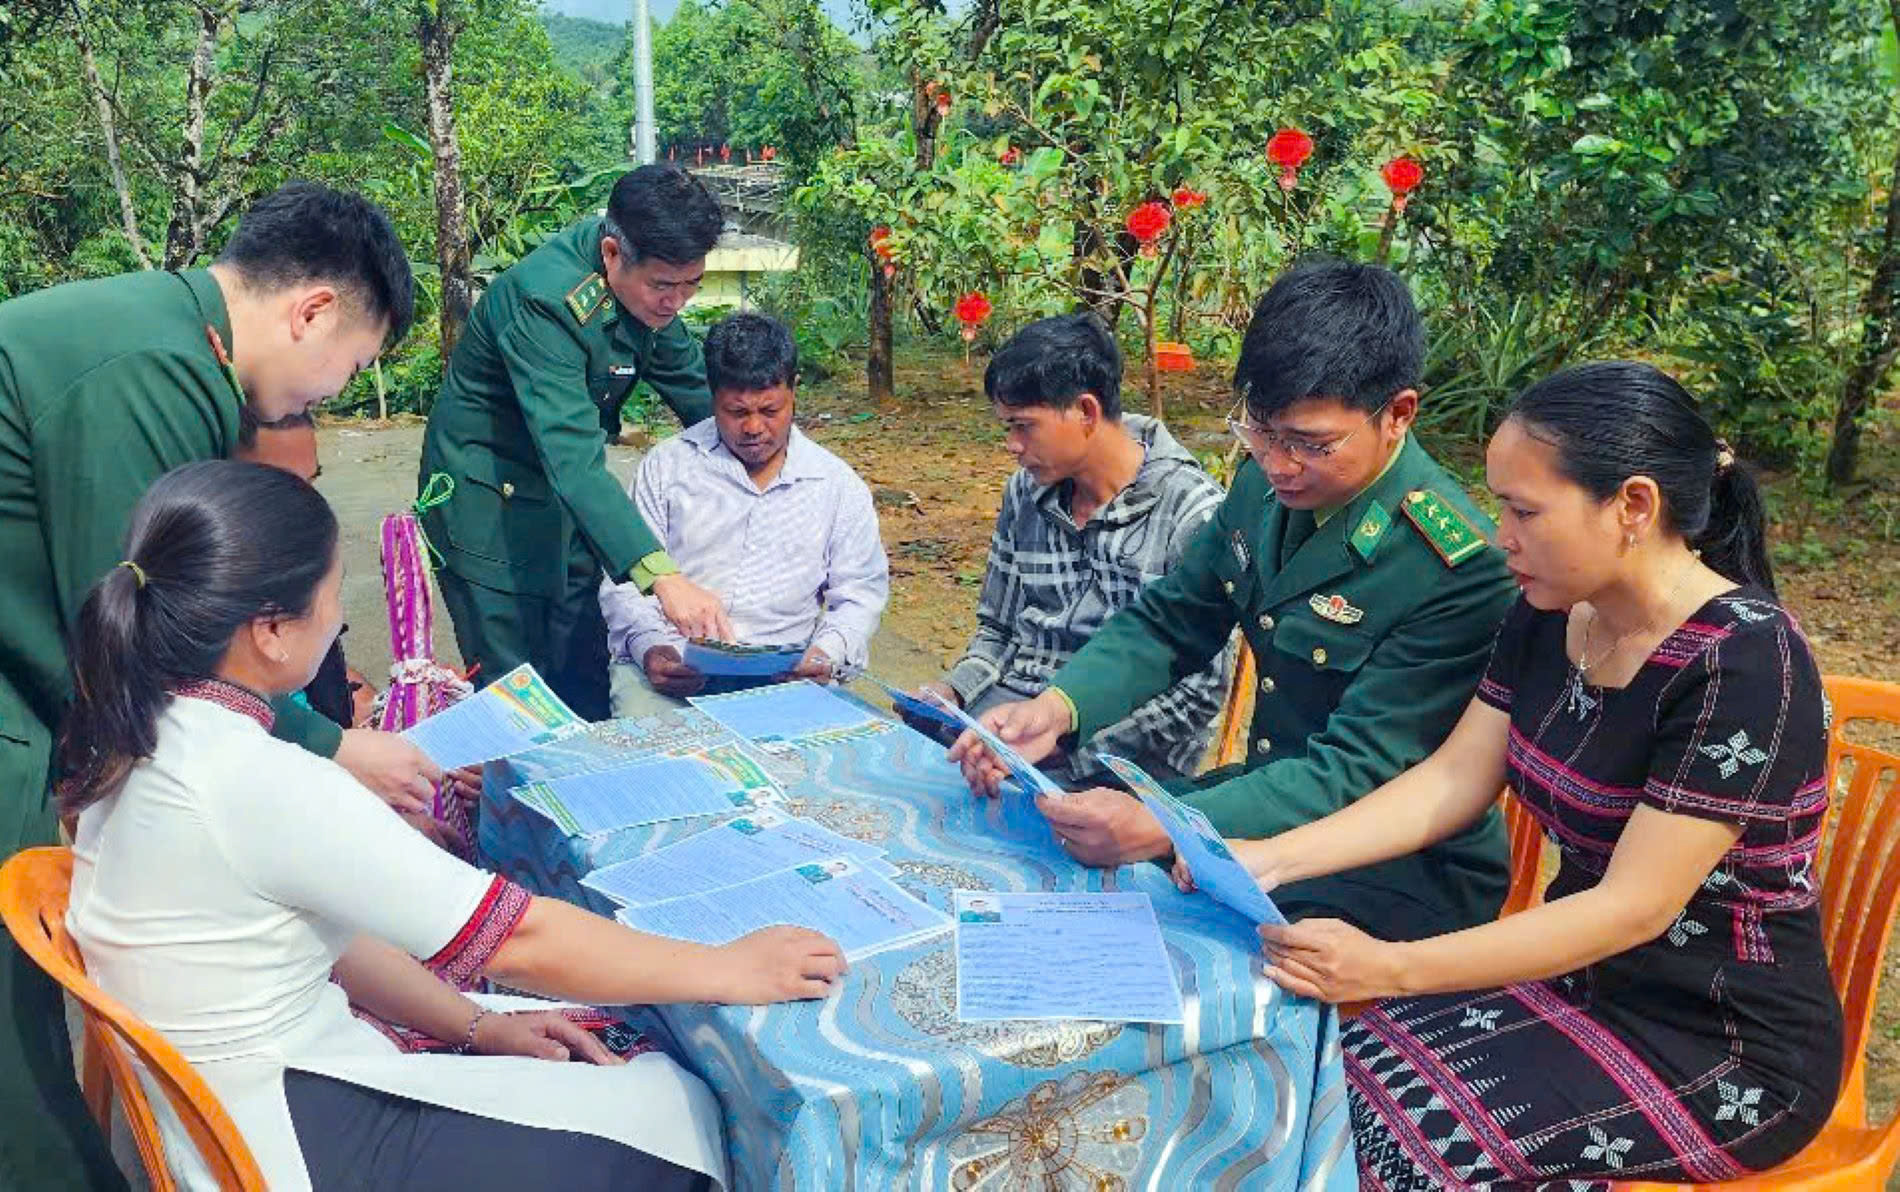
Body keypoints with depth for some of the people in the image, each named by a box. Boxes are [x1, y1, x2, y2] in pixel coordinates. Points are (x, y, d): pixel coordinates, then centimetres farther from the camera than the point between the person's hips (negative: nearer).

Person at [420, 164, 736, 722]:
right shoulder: (543, 301, -32)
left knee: (587, 687, 9)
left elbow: (693, 386, 7)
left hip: (568, 499, 7)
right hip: (490, 504, -7)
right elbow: (573, 457, -43)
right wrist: (662, 576, -53)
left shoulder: (645, 281, -9)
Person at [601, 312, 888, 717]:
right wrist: (649, 646, -14)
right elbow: (625, 580, 6)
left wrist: (828, 652, -9)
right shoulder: (667, 466, 9)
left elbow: (860, 593, 13)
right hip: (671, 667, -1)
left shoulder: (839, 485, 11)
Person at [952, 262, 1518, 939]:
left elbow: (1358, 770, -26)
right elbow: (1171, 620, 6)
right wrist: (1058, 706, -14)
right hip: (1270, 796, 7)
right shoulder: (1264, 485, -2)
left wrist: (1164, 829, -39)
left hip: (1406, 872, -6)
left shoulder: (1460, 570, -24)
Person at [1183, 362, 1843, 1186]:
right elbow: (1451, 782, 0)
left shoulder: (1743, 663, -24)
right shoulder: (1549, 618, -1)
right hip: (1582, 976, 6)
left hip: (1727, 1047, -6)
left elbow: (1634, 907, -26)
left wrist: (1391, 969, -31)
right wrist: (1271, 859, -12)